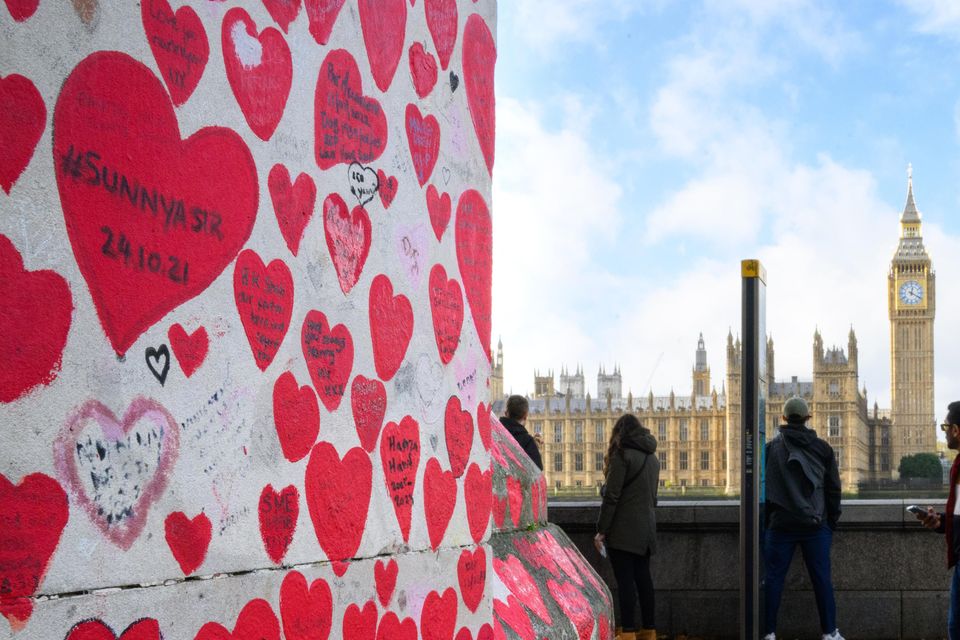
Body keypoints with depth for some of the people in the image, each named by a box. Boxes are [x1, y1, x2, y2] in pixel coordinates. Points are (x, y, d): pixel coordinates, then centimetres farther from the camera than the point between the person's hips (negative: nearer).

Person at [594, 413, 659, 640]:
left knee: (625, 580, -6)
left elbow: (611, 497, -14)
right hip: (646, 529, 7)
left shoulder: (622, 455, -10)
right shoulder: (652, 458, 14)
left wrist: (601, 530, -12)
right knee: (643, 578, 12)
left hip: (623, 530, -7)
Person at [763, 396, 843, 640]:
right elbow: (834, 488, 5)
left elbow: (763, 487, 2)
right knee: (821, 579, 4)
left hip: (780, 524, 0)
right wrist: (832, 521, 12)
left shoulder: (771, 448, 2)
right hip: (815, 525, 0)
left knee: (774, 578, 3)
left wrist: (766, 517, 9)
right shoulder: (822, 448, 4)